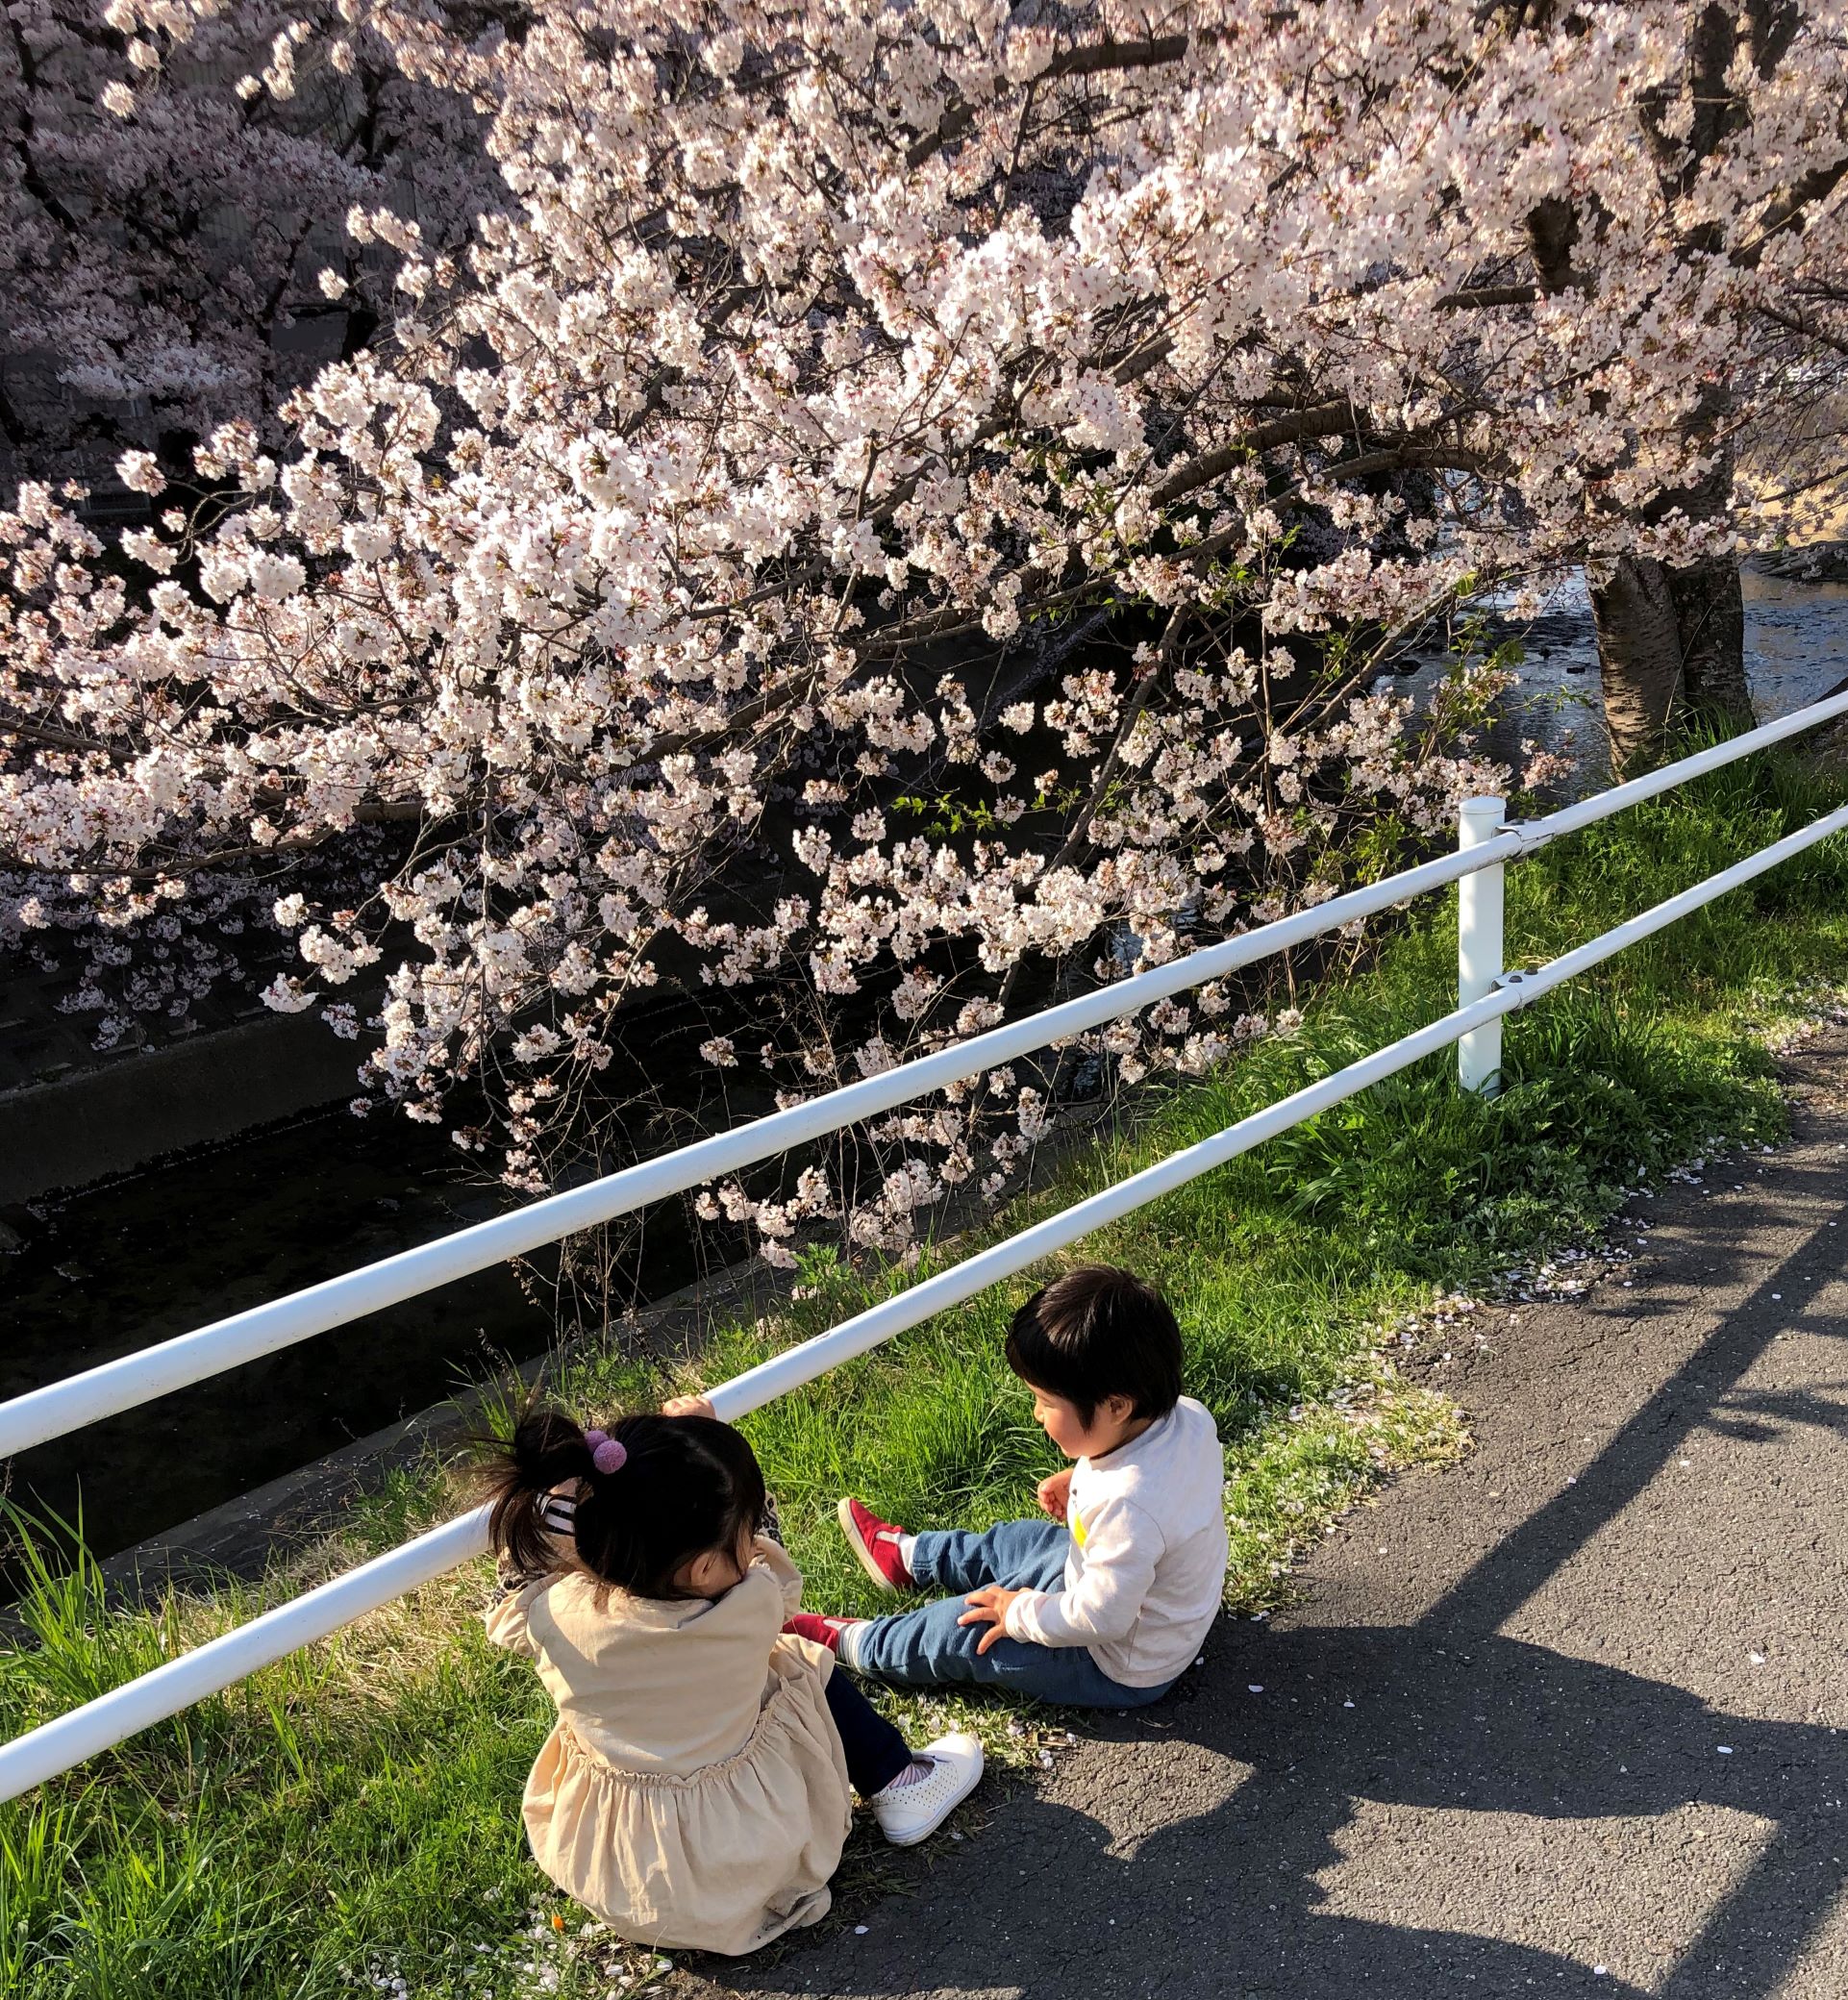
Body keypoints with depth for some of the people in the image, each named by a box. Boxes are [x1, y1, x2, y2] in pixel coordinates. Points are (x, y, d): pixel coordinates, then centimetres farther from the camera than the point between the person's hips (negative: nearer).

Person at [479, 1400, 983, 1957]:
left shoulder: (556, 1617, -24)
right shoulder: (753, 1612, -27)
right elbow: (776, 1572, -1)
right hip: (742, 1863, -2)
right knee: (811, 1671, 16)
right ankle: (899, 1786, 33)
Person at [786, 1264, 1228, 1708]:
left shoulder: (1126, 1507, -44)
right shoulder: (1188, 1417, -18)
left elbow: (1101, 1617, -34)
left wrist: (1022, 1614, -18)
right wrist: (1081, 1479, -3)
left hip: (1122, 1669, -8)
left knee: (967, 1629, 2)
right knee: (1010, 1542, 23)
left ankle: (850, 1643, 27)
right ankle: (906, 1556, 49)